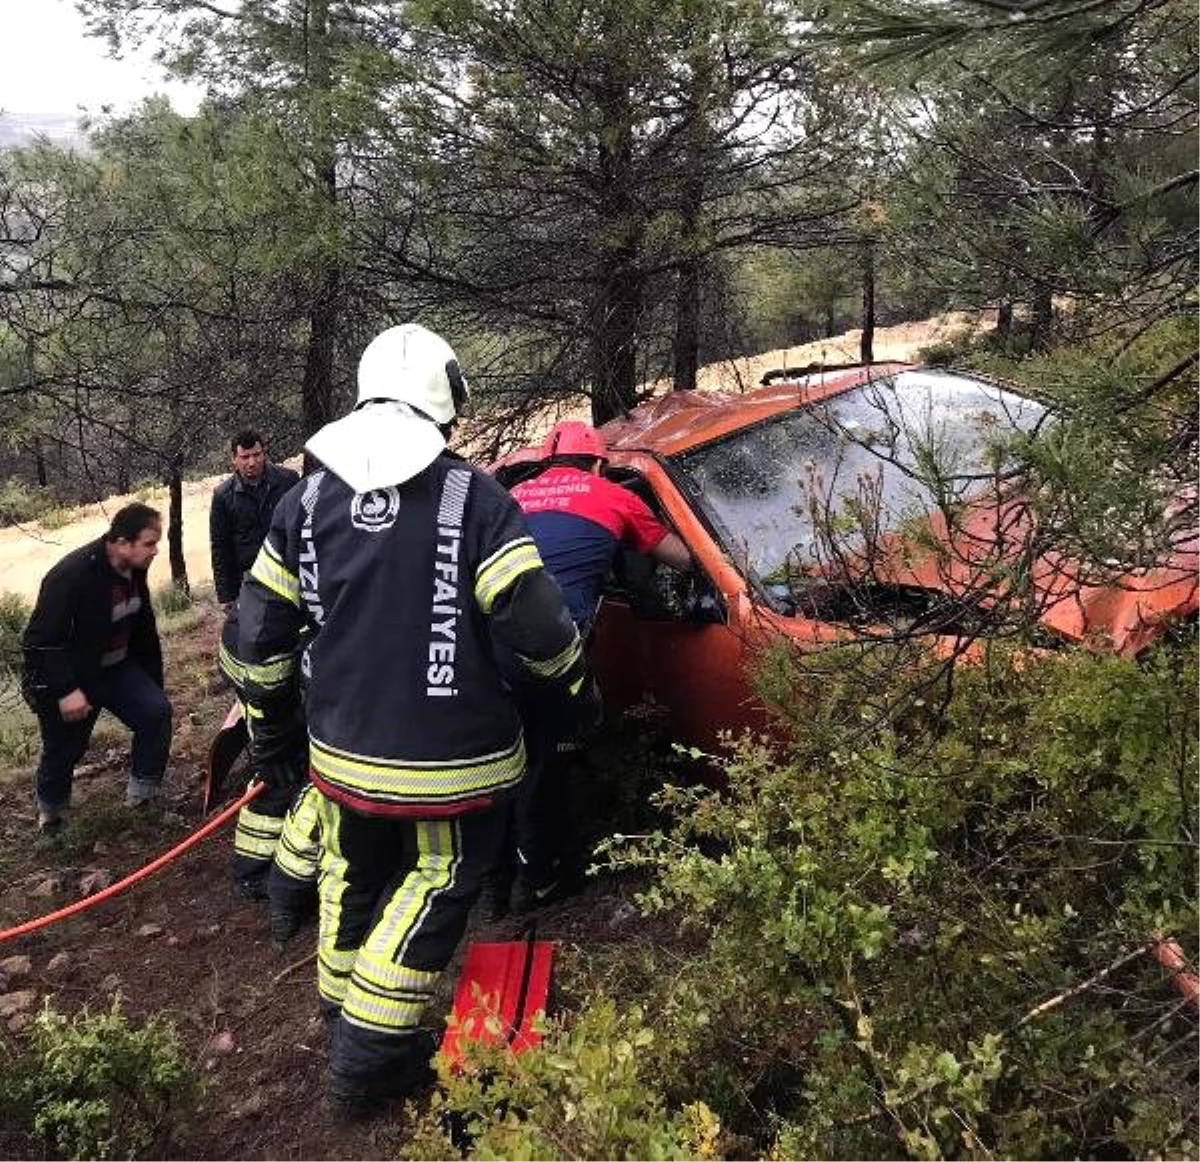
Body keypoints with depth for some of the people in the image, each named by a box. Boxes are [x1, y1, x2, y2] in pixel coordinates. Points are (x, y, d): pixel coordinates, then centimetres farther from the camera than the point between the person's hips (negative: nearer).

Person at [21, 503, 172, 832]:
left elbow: (143, 626, 10)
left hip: (115, 668, 6)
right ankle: (51, 812, 39)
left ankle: (143, 793, 3)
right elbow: (40, 641, -30)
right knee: (63, 751, 9)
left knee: (156, 711, -14)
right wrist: (66, 690, -34)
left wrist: (152, 678, 13)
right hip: (67, 679, -6)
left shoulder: (134, 571, -5)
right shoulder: (71, 576, -30)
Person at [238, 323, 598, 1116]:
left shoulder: (309, 500, 0)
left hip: (343, 751, 5)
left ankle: (347, 1024, 41)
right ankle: (369, 1059, 16)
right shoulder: (473, 497, -15)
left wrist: (271, 722, 19)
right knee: (435, 884, 13)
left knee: (355, 881, 23)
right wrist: (577, 689, 4)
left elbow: (261, 628, 5)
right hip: (448, 759, -4)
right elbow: (534, 619, -16)